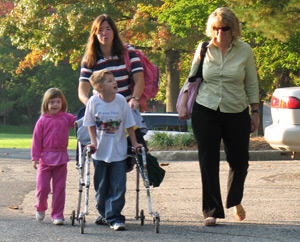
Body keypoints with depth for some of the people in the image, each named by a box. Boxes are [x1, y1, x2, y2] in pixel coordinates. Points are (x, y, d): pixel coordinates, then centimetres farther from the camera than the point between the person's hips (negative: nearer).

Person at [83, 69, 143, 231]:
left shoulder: (121, 101, -8)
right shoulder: (94, 102, -8)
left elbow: (129, 125, 0)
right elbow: (91, 125, 3)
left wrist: (135, 144, 2)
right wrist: (93, 142, -8)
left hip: (119, 152, -1)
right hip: (100, 152, 1)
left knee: (118, 187, -6)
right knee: (101, 187, 11)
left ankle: (114, 217, -4)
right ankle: (104, 213, 27)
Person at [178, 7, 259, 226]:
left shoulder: (244, 50, 0)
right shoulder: (204, 49, 1)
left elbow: (251, 84, 6)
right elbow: (192, 78, 12)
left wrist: (255, 112, 5)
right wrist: (183, 105, 3)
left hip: (237, 113, 0)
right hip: (205, 111, 0)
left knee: (239, 162, 7)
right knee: (208, 163, -2)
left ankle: (235, 200, 34)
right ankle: (212, 211, 5)